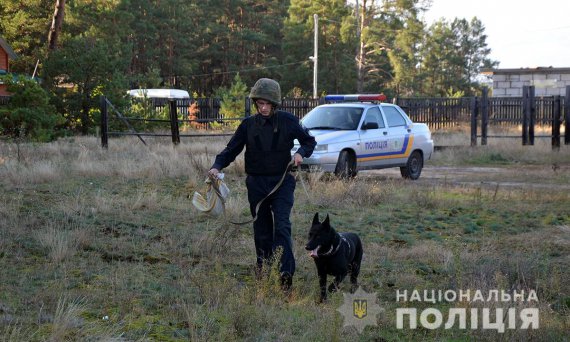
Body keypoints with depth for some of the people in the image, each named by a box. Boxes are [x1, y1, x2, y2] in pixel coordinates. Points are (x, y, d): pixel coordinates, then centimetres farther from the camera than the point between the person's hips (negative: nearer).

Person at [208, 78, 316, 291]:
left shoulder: (287, 121, -2)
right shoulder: (248, 125, 2)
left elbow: (309, 141, 9)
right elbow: (231, 150, 2)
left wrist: (301, 152, -13)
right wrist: (217, 166, -16)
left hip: (282, 181, -2)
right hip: (256, 183, 2)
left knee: (282, 226, -16)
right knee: (261, 228, 9)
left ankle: (285, 272, -21)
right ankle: (263, 265, 28)